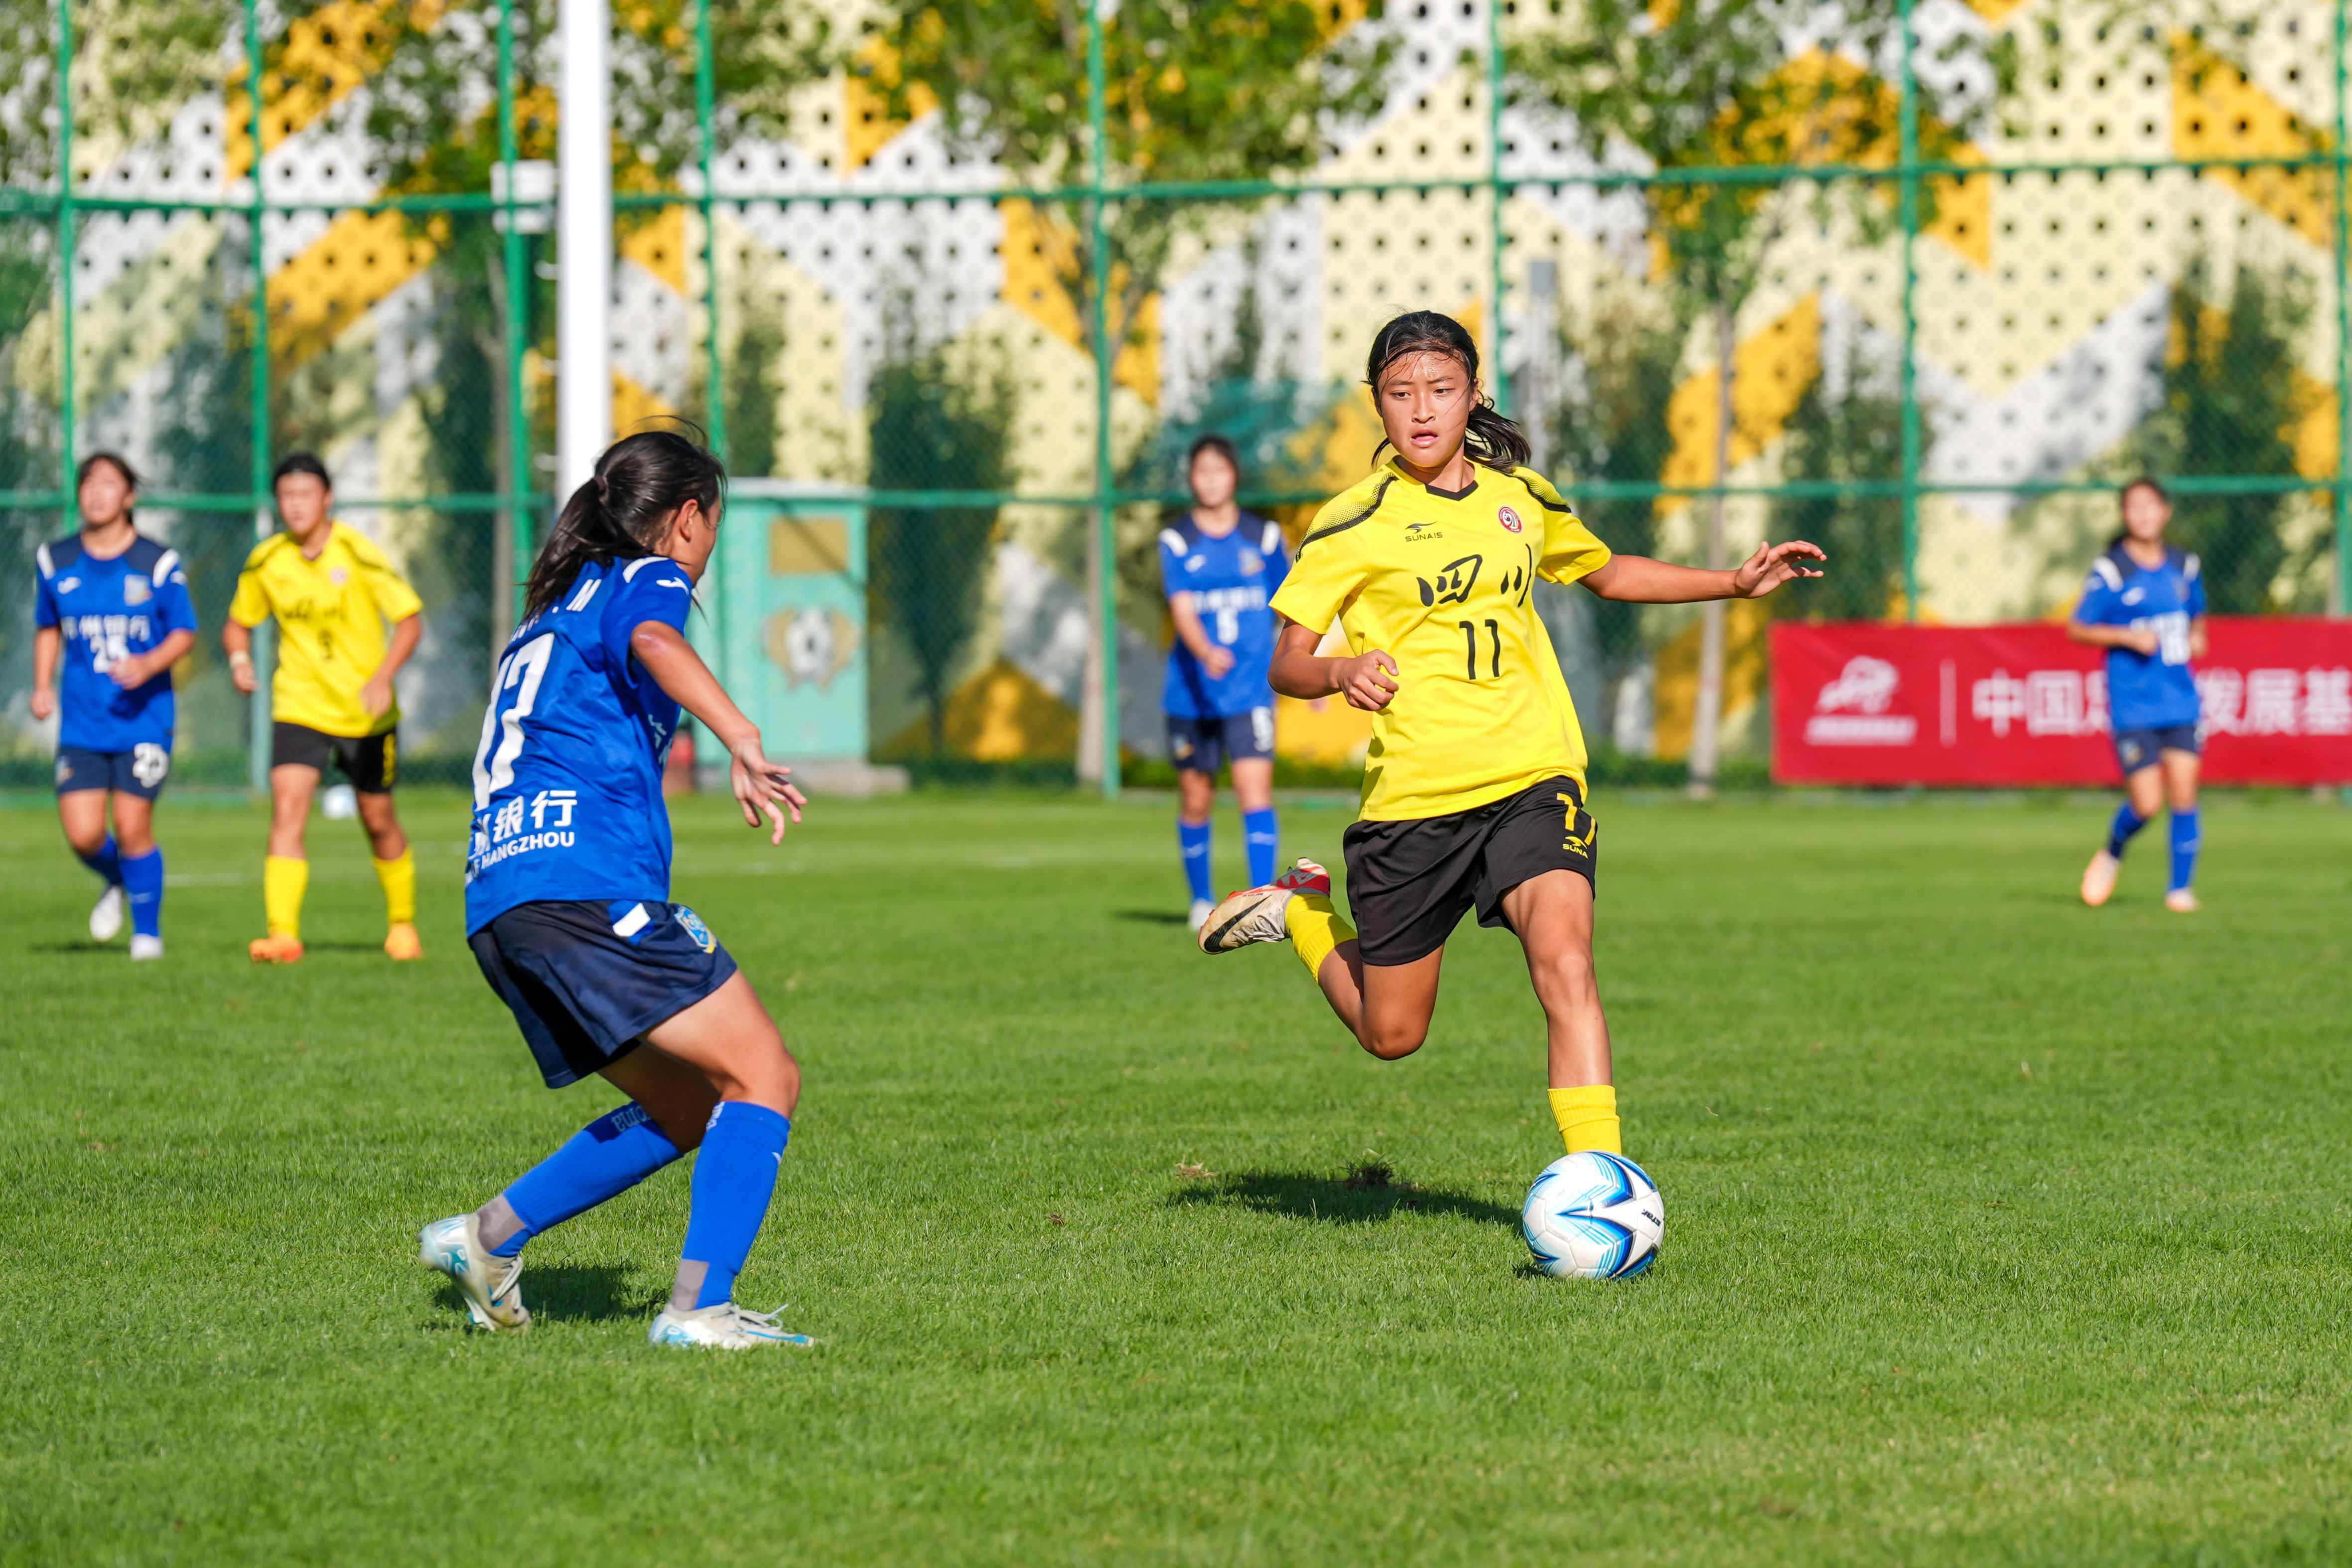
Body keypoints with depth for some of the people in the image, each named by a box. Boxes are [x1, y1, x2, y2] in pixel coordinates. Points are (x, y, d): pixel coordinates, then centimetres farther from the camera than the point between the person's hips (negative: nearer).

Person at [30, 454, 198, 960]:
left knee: (132, 826, -7)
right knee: (83, 835, -7)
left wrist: (150, 664, -17)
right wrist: (42, 686, 6)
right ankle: (117, 883, 29)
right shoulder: (56, 562, 5)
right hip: (82, 722, 3)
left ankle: (148, 931, 13)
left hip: (143, 715, -3)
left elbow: (185, 633, 1)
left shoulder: (158, 563, -4)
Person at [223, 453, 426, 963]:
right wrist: (240, 659, -9)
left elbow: (410, 620, -10)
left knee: (379, 821, 10)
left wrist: (382, 677, -25)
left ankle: (402, 924, 33)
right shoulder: (266, 562, -2)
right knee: (286, 810, -17)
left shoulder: (358, 555, -13)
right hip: (299, 707, 2)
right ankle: (283, 935, -24)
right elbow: (239, 622, 13)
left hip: (365, 711, -2)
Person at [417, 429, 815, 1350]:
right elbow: (653, 642, -19)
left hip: (496, 894, 9)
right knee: (765, 1077, -8)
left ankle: (489, 1237, 10)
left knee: (686, 1108, 17)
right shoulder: (647, 581, 5)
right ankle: (698, 1308, -20)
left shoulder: (553, 609, 30)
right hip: (589, 882, -9)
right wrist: (742, 741, -33)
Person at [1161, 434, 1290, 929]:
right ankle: (1201, 901, 27)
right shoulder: (1177, 541, -1)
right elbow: (1182, 609, -15)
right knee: (1196, 800, 9)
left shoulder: (1263, 536, 4)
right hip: (1191, 694, 0)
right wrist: (1206, 653, -34)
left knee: (1255, 787, -15)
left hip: (1250, 690, 0)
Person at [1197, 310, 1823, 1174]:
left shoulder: (1519, 496, 10)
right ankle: (1302, 911, 39)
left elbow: (1604, 571, 30)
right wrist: (1342, 671, -27)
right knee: (1392, 1034, 9)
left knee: (1565, 964, -24)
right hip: (1413, 796, -2)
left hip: (1532, 778, 2)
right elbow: (1286, 663, -5)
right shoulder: (1357, 522, -4)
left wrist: (1737, 582, 21)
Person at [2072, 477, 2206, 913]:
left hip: (2180, 701, 4)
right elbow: (2077, 629, -2)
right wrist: (2129, 636, -15)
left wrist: (2197, 638, 4)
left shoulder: (2185, 566, 9)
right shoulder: (2110, 571, -5)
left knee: (2184, 793, -4)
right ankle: (2112, 854, 25)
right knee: (2147, 803, -7)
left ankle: (2180, 887, 7)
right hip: (2133, 707, -4)